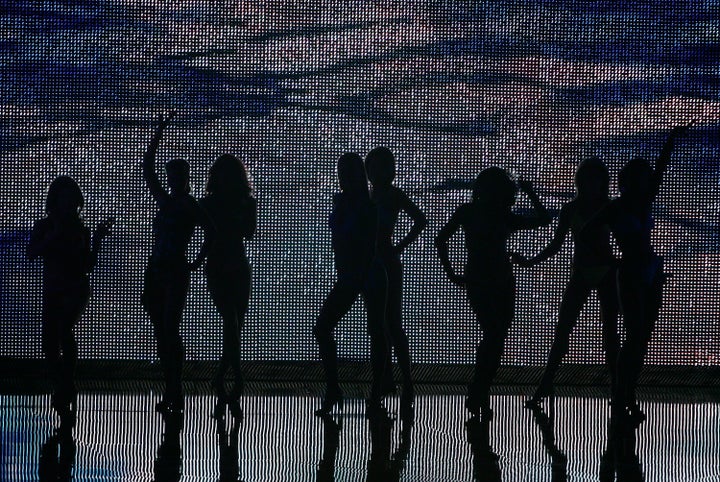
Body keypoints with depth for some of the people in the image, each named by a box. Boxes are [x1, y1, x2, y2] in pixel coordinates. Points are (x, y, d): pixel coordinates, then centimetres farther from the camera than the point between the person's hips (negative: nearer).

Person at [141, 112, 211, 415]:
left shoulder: (193, 208, -2)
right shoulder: (165, 202, 15)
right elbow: (147, 168, 18)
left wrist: (197, 263, -10)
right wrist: (159, 133, 16)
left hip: (176, 273, -7)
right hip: (156, 271, 7)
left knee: (170, 332, -11)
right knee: (163, 333, 6)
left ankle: (174, 394, -10)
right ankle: (172, 393, 10)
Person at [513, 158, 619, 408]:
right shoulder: (571, 209, 4)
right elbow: (557, 244, 5)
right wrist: (530, 262, -6)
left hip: (607, 274, 0)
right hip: (581, 273, 0)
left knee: (610, 331, 2)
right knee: (562, 330, -4)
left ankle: (615, 387, 7)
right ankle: (545, 385, -1)